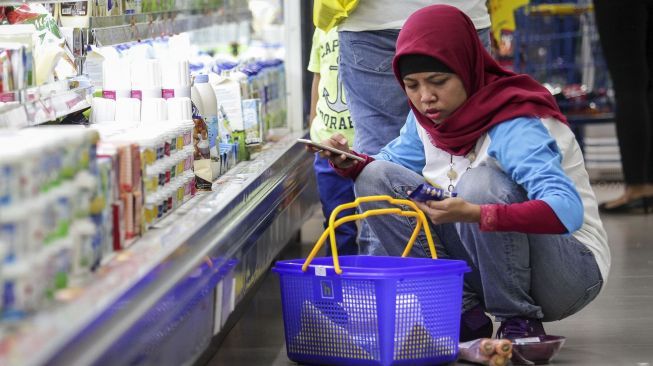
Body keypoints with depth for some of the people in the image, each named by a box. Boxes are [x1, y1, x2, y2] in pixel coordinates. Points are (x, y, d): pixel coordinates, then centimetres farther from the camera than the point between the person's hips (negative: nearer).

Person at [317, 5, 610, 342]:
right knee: (375, 178, -7)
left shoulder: (514, 129, -25)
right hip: (476, 264, 7)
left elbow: (567, 210, -39)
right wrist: (349, 162, -8)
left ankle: (520, 322, -15)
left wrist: (475, 214, -52)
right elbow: (389, 163, 16)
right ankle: (465, 314, -8)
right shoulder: (426, 117, -2)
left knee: (481, 182, -34)